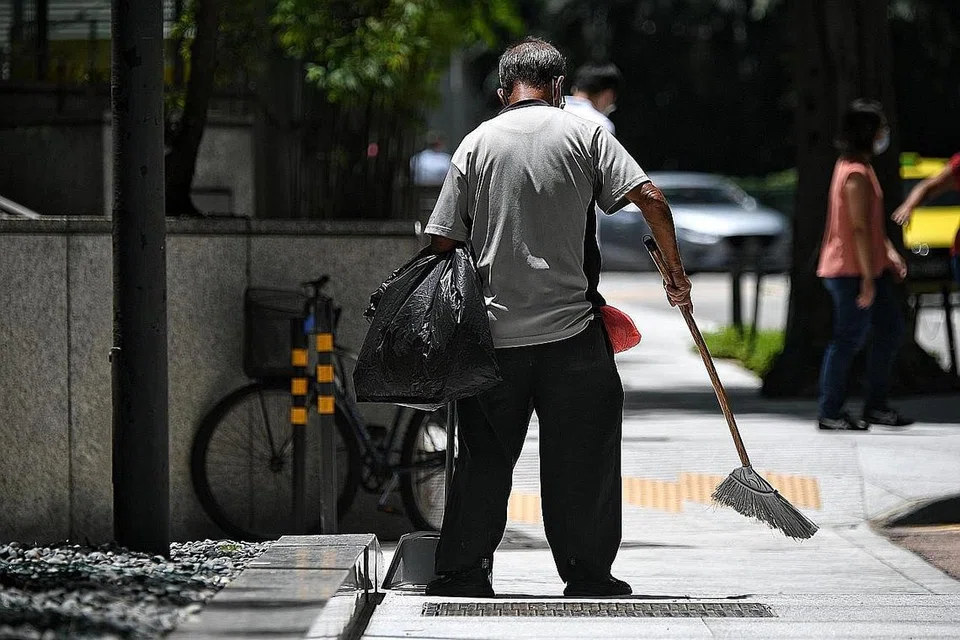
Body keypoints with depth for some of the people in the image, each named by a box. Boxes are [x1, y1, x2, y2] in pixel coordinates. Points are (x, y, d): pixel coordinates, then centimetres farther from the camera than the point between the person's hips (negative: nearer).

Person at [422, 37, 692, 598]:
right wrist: (677, 272, 2)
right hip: (571, 329, -2)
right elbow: (650, 199, -8)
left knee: (485, 456, 9)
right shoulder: (584, 134, 1)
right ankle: (586, 575, 6)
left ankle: (463, 573, 10)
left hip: (493, 332, 2)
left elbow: (443, 239, 3)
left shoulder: (477, 142, 5)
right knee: (583, 457, 5)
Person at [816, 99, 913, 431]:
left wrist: (889, 253, 16)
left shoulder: (852, 167, 14)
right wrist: (868, 278, -21)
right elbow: (859, 229, -21)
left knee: (891, 328, 13)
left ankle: (875, 406, 18)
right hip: (852, 271, -10)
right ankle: (830, 413, 4)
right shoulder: (857, 175, -18)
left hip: (870, 268, 10)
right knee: (849, 339, -4)